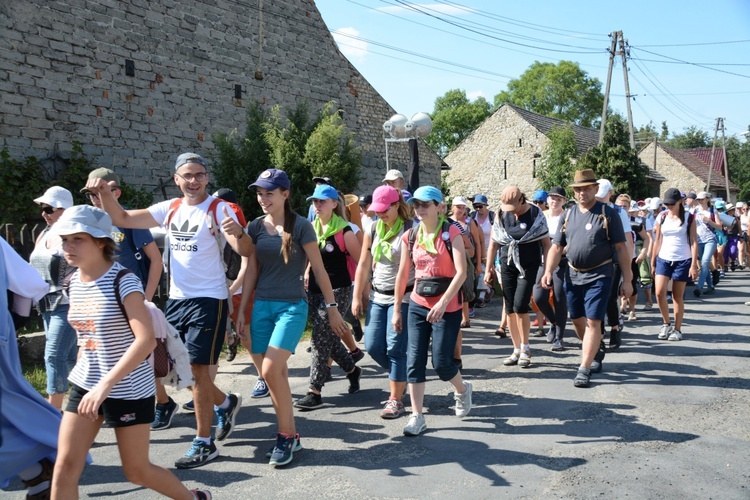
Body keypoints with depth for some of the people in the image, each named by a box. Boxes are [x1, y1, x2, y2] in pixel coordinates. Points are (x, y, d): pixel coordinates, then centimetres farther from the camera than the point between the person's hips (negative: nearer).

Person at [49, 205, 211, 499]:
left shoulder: (122, 281, -19)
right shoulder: (74, 282, 3)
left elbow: (146, 340, -30)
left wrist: (106, 384, -34)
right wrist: (92, 381, 17)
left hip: (129, 389, -6)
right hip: (85, 384, 7)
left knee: (137, 471, 7)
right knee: (64, 467, 1)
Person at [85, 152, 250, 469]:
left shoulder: (217, 209, -10)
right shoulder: (170, 209, 7)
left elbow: (244, 250, -22)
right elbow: (123, 219, 6)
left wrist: (237, 233, -44)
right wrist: (105, 194, -12)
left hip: (208, 299, -6)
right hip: (176, 299, 7)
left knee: (197, 369, -5)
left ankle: (204, 444, 8)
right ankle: (225, 403, 35)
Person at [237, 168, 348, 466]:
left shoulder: (300, 226, -7)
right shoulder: (256, 227, 7)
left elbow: (318, 269, -3)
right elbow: (251, 272, 11)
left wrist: (332, 308, -2)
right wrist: (241, 312, 10)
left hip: (292, 307, -5)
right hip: (262, 306, 5)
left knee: (270, 371, -16)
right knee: (277, 375, 7)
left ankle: (285, 436, 1)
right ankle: (291, 436, 20)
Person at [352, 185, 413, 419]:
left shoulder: (410, 230, -9)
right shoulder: (373, 229, 7)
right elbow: (363, 265, 11)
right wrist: (357, 297, 9)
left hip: (402, 297, -6)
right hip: (377, 297, 6)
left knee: (395, 349, -5)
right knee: (373, 346, 5)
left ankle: (396, 400, 6)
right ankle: (402, 378, 31)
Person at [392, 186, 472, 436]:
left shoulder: (451, 233, -9)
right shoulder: (410, 236, 4)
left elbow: (461, 272, -17)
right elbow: (403, 274, 9)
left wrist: (443, 303, -26)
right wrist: (396, 309, 8)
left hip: (447, 307, -4)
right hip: (418, 305, 4)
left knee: (441, 362, -1)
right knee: (414, 360, -1)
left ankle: (462, 390, 31)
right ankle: (417, 417, 7)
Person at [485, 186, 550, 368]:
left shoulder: (536, 214, -5)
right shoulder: (502, 216, 3)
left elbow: (546, 243, -2)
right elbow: (493, 244, 9)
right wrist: (488, 270, 8)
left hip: (528, 266, -4)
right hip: (507, 266, 4)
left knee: (520, 307, -13)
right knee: (509, 309, 4)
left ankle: (525, 348, 5)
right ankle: (517, 350, 17)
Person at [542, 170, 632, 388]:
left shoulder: (608, 214, -4)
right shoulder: (568, 215, 9)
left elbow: (621, 248, -4)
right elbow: (556, 247, 8)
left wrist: (627, 280, -6)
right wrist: (548, 271, -6)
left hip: (599, 276, -5)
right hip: (573, 275, 5)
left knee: (593, 322, -8)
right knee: (577, 320, 13)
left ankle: (584, 368, -3)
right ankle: (596, 351, 38)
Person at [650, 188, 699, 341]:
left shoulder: (688, 218, 0)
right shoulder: (661, 217, 6)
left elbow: (694, 242, -3)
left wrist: (694, 265, -10)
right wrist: (653, 262, 7)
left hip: (682, 260, -2)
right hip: (663, 259, 2)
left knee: (678, 296, 3)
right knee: (659, 292, -11)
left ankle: (677, 329, 14)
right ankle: (667, 323, 9)